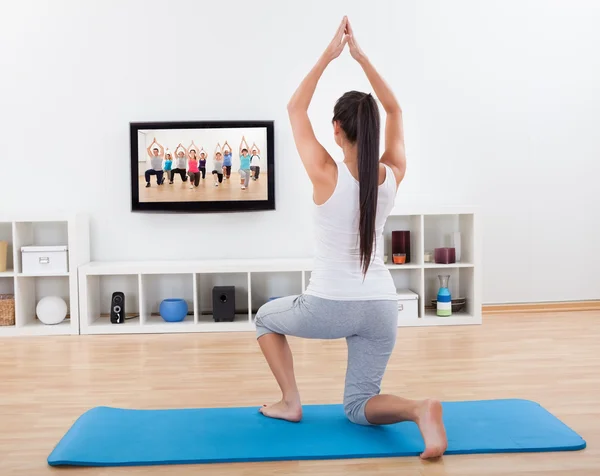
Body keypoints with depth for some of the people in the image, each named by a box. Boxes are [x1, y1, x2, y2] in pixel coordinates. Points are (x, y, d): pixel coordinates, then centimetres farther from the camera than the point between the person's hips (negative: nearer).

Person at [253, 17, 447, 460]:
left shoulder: (326, 175, -14)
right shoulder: (392, 175, -3)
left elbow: (296, 109, -1)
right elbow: (394, 109, 12)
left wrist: (329, 54, 3)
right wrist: (360, 55, 9)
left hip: (329, 307, -4)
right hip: (381, 307, 4)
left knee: (266, 318, 30)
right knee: (358, 405, 19)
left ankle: (291, 402, 20)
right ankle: (419, 409, -12)